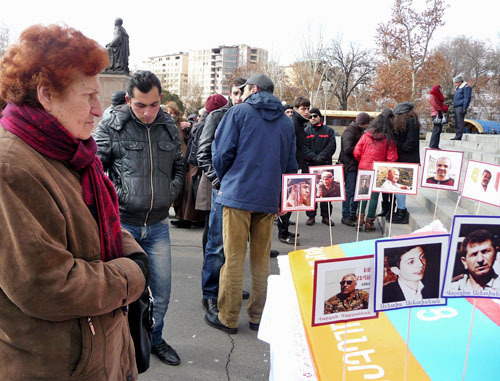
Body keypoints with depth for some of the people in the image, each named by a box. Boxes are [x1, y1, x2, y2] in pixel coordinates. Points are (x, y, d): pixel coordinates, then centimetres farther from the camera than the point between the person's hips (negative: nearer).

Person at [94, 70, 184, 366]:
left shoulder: (169, 127, 6)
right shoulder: (112, 127, -6)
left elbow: (179, 167, 17)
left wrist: (170, 192, 3)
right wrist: (116, 196, -13)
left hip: (158, 225, 4)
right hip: (122, 223, -3)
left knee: (162, 291, 12)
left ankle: (154, 338, 36)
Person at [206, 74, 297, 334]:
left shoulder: (238, 112, -1)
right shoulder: (286, 121, 14)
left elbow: (222, 153, -5)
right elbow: (291, 164, 15)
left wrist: (225, 180, 12)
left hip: (238, 194, -4)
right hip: (269, 198, 5)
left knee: (233, 258, 2)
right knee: (261, 259, 12)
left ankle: (228, 318, 11)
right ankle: (258, 316, 21)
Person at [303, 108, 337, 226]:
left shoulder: (328, 131, 12)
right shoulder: (305, 131, 10)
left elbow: (331, 146, 0)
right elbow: (303, 147, -2)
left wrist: (321, 157, -15)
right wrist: (314, 157, -17)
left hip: (325, 165, 1)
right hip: (309, 165, 0)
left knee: (327, 190, 1)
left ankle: (326, 216, 9)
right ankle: (311, 216, 7)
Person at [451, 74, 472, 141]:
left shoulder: (466, 87, -6)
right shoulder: (457, 88, 23)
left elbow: (467, 98, -12)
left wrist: (464, 108, -18)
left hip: (461, 107, -9)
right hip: (456, 107, 9)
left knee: (460, 122, -12)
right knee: (457, 123, 6)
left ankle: (458, 136, -15)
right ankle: (457, 136, 7)